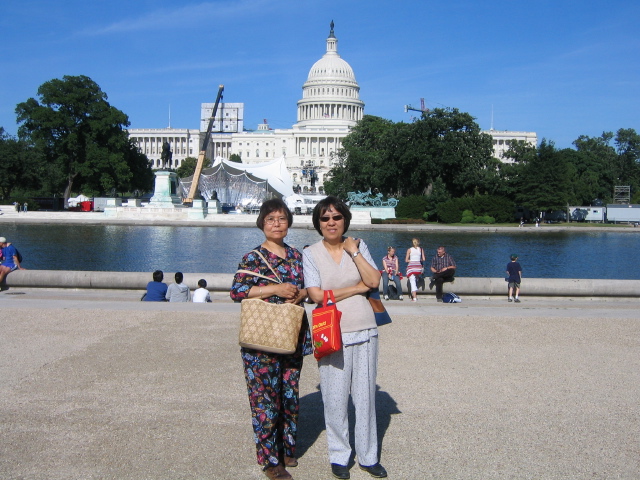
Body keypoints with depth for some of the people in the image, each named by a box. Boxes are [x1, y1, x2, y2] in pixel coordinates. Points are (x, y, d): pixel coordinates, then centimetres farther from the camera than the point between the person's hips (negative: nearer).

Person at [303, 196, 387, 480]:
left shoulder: (358, 246, 7)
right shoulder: (310, 254, -1)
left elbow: (374, 281, -4)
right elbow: (317, 295, -12)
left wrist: (354, 252, -9)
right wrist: (357, 288, -7)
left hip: (365, 331, 2)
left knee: (365, 395, 9)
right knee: (335, 399, 4)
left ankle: (368, 456, 23)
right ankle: (339, 456, 22)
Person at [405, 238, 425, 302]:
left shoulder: (409, 250, 2)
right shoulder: (421, 249, 6)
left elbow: (406, 260, 1)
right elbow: (423, 259, 6)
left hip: (411, 266, -3)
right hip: (418, 265, 3)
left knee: (412, 282, -6)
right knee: (416, 281, 18)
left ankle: (414, 297, -16)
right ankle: (415, 296, 20)